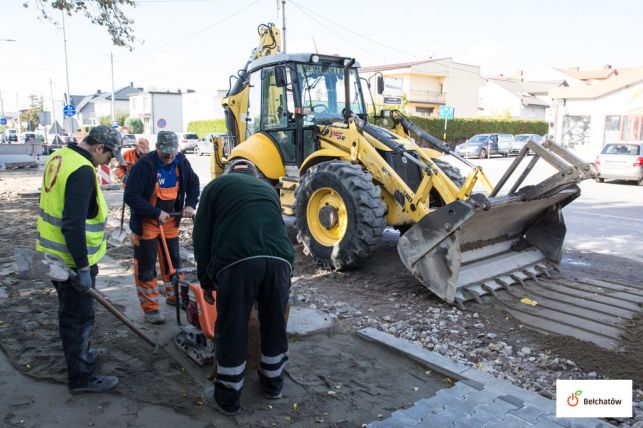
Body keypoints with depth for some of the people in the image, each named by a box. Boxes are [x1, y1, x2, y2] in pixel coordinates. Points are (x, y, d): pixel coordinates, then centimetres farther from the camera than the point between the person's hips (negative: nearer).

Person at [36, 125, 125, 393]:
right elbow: (74, 225, -29)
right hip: (71, 259, -9)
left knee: (72, 311, 24)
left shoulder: (59, 157, 8)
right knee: (79, 316, 3)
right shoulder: (82, 171, -24)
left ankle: (80, 353, 43)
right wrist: (83, 268, -23)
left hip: (53, 253, 10)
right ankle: (82, 377, 17)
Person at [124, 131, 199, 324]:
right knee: (146, 265, 0)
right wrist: (156, 213, -27)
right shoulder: (144, 165, -21)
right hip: (146, 221, -5)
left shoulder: (181, 162, -5)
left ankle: (174, 295, 36)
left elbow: (193, 183, 11)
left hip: (170, 220, 6)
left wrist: (190, 204, -5)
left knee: (173, 260, 17)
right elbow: (131, 196, -23)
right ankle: (150, 307, 11)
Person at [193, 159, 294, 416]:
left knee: (231, 330, 11)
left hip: (237, 261, -3)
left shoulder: (217, 185, 23)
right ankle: (273, 383, 41)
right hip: (280, 258, 4)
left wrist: (206, 281, 25)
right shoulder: (268, 189, 32)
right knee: (274, 325, 21)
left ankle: (227, 398, 27)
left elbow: (201, 236, 17)